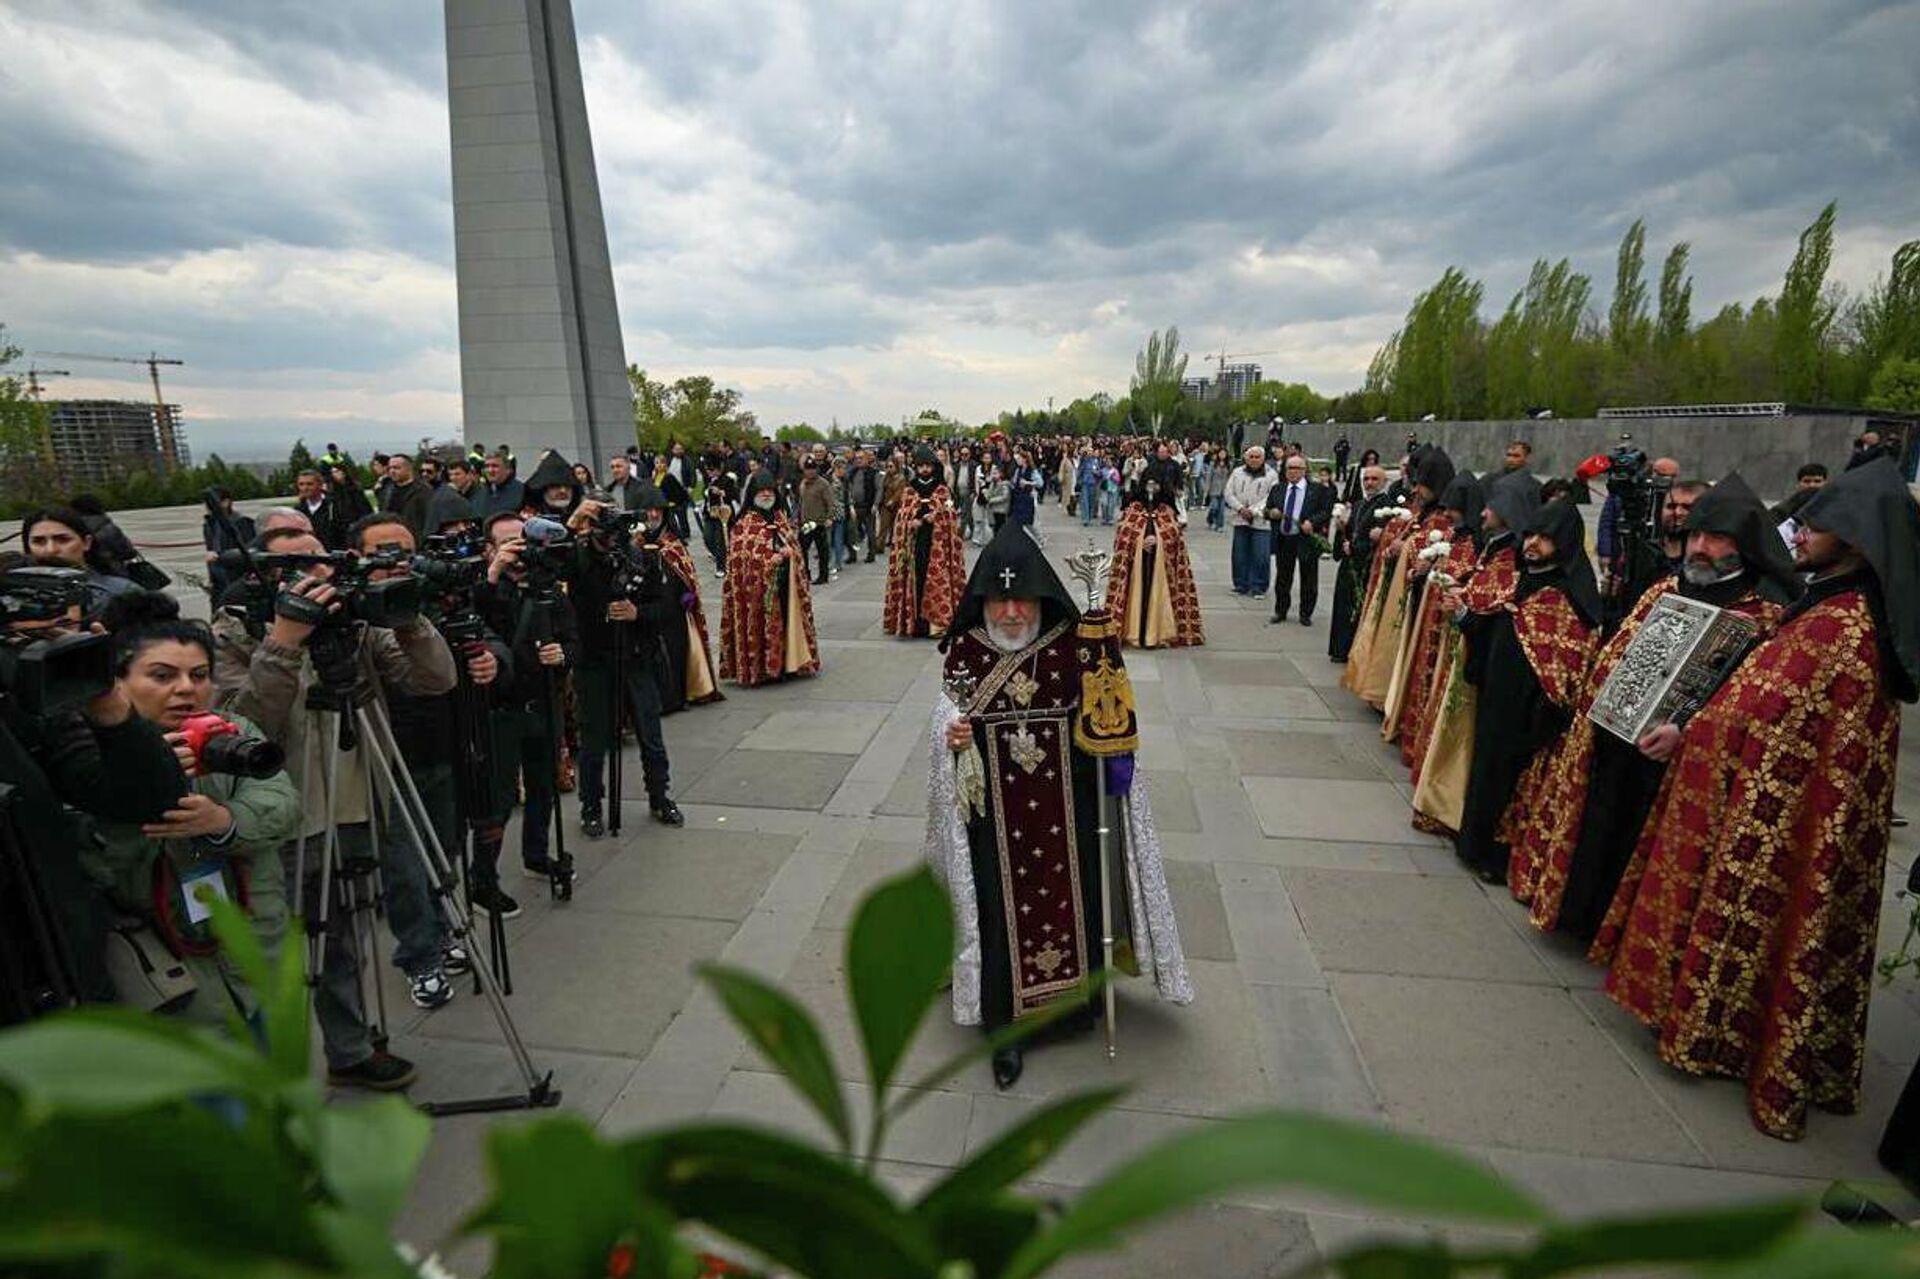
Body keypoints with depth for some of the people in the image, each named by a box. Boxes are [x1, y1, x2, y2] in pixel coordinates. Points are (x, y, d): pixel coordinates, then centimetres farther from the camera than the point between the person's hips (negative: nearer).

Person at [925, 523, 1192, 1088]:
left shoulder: (1072, 646, -10)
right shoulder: (965, 652, -9)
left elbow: (1107, 724, -2)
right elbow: (947, 715, 1)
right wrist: (950, 737, -19)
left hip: (1066, 809, 1)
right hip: (995, 815, 0)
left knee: (1071, 898, 16)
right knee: (1002, 909, 8)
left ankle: (1074, 996, 45)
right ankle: (1009, 1025, 30)